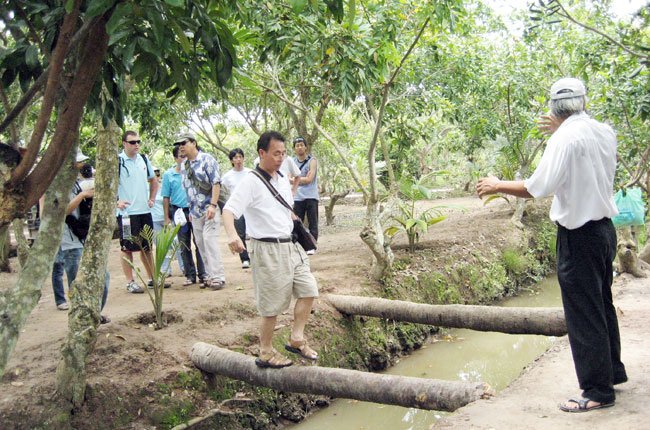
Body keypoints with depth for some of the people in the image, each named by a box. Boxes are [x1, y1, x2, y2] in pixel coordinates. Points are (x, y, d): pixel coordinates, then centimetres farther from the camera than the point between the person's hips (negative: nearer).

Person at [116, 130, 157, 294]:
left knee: (147, 247, 14)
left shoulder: (144, 159, 10)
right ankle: (130, 282, 9)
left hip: (144, 211, 6)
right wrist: (116, 201, -18)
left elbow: (153, 181, 22)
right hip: (126, 212, -6)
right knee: (127, 248, 1)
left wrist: (152, 198, 12)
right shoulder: (117, 161, -8)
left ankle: (153, 278, 23)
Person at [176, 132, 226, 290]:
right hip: (195, 212, 7)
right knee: (201, 244, 7)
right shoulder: (183, 166, 14)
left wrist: (213, 205, -19)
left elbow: (216, 183, -11)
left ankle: (218, 277, -10)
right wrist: (190, 209, 19)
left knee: (210, 241, -14)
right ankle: (209, 276, 16)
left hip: (209, 209, -7)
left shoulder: (207, 159, -5)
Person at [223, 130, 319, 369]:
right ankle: (266, 353, 18)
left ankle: (296, 339, 20)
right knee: (273, 305, 1)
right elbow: (229, 209, -24)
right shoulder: (250, 182, -13)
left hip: (290, 246, 8)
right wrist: (232, 234, -42)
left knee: (308, 289, 7)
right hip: (268, 249, -8)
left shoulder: (283, 180, 11)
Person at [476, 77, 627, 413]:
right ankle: (613, 370, 36)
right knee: (602, 303, 22)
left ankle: (598, 390, 10)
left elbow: (536, 188, -21)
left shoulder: (565, 139, -18)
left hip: (579, 235, -8)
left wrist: (497, 185, -7)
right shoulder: (605, 132, 5)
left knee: (583, 313, 1)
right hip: (604, 228, 8)